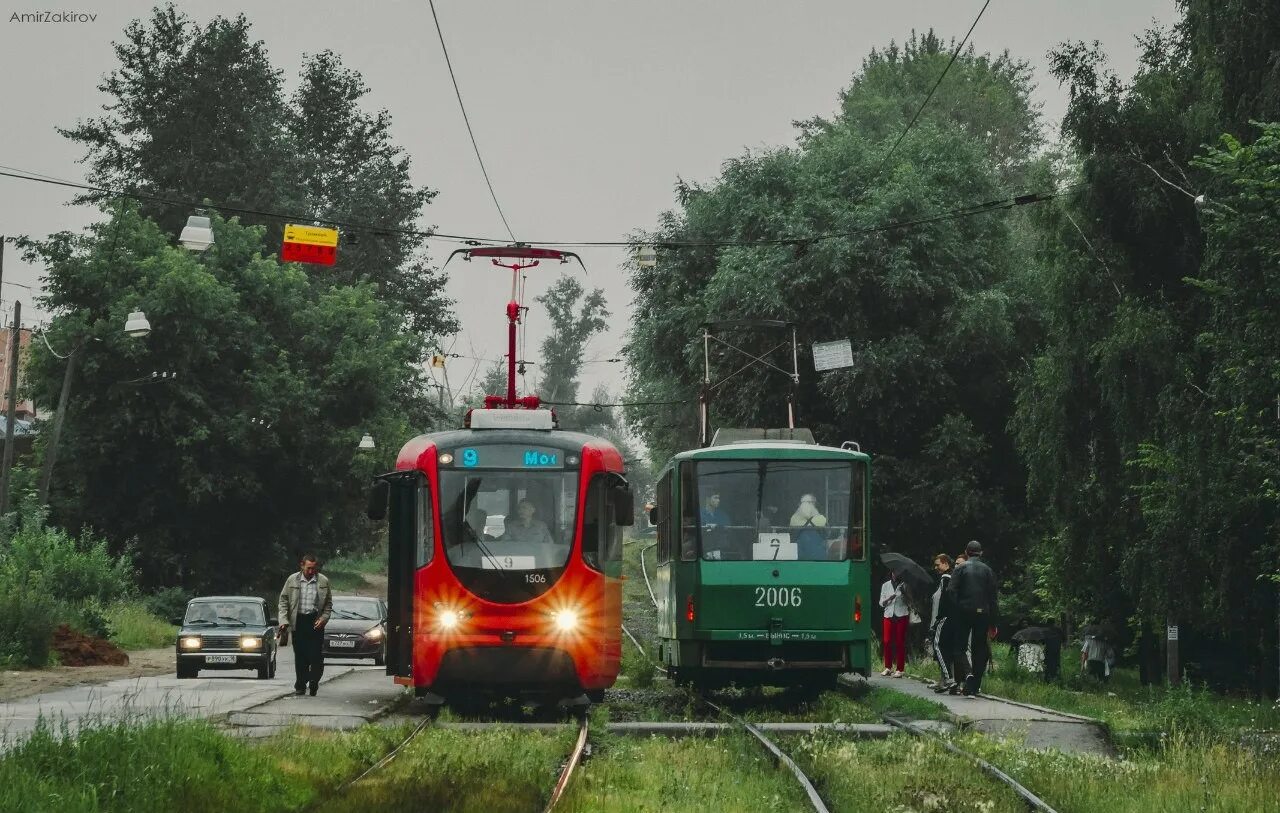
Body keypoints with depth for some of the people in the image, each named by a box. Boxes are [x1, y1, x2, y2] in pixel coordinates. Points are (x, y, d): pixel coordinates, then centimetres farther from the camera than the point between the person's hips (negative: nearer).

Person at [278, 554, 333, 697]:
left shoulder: (323, 582, 3)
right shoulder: (292, 580, 4)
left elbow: (328, 603, 9)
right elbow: (283, 600, 7)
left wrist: (323, 619, -5)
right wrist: (284, 620, -4)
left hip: (315, 621, -1)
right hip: (298, 621, 1)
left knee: (316, 655, -6)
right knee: (300, 655, 4)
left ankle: (314, 683, 6)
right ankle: (300, 686, 10)